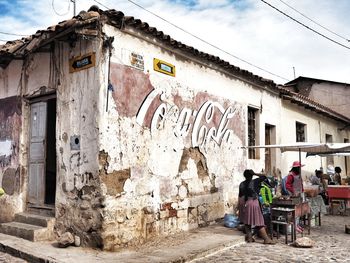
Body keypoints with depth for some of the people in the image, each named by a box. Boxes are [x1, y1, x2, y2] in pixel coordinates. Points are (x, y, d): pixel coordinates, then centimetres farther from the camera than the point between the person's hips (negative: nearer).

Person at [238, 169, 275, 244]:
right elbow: (264, 177, -4)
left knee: (247, 221, 15)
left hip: (244, 204, 5)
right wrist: (255, 174, 0)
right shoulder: (254, 182, -12)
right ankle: (266, 239, 3)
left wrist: (239, 206, 16)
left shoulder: (241, 184, 2)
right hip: (253, 203, -5)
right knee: (259, 222, -1)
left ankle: (249, 237, 19)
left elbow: (240, 196, 7)